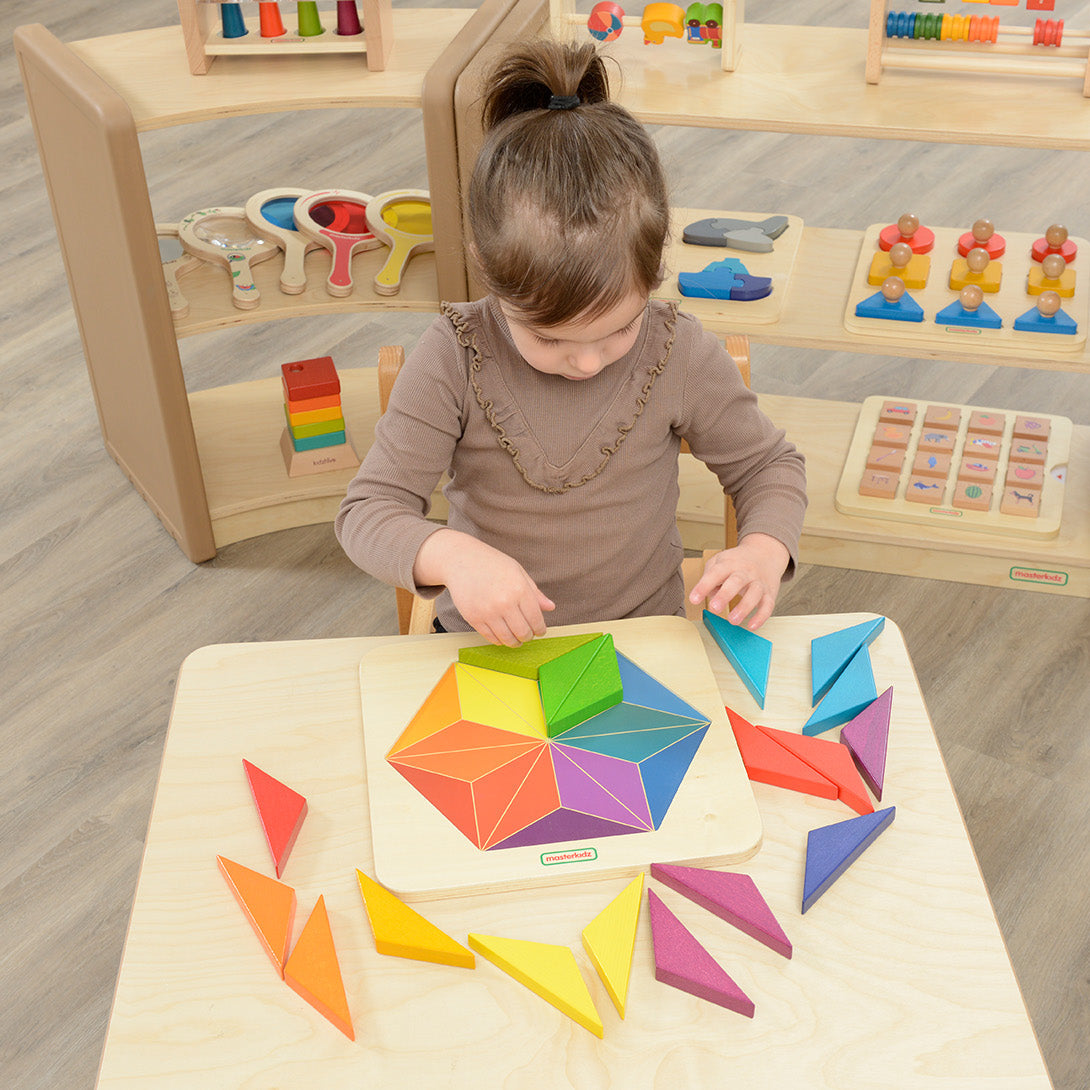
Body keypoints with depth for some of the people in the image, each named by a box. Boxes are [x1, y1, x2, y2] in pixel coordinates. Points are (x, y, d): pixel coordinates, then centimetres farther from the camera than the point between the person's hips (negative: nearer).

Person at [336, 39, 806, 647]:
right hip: (488, 643, 0)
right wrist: (450, 555, -35)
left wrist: (765, 550, -17)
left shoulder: (680, 356, -11)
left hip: (642, 641, 1)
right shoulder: (454, 361, -15)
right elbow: (368, 512, -13)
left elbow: (769, 465, 4)